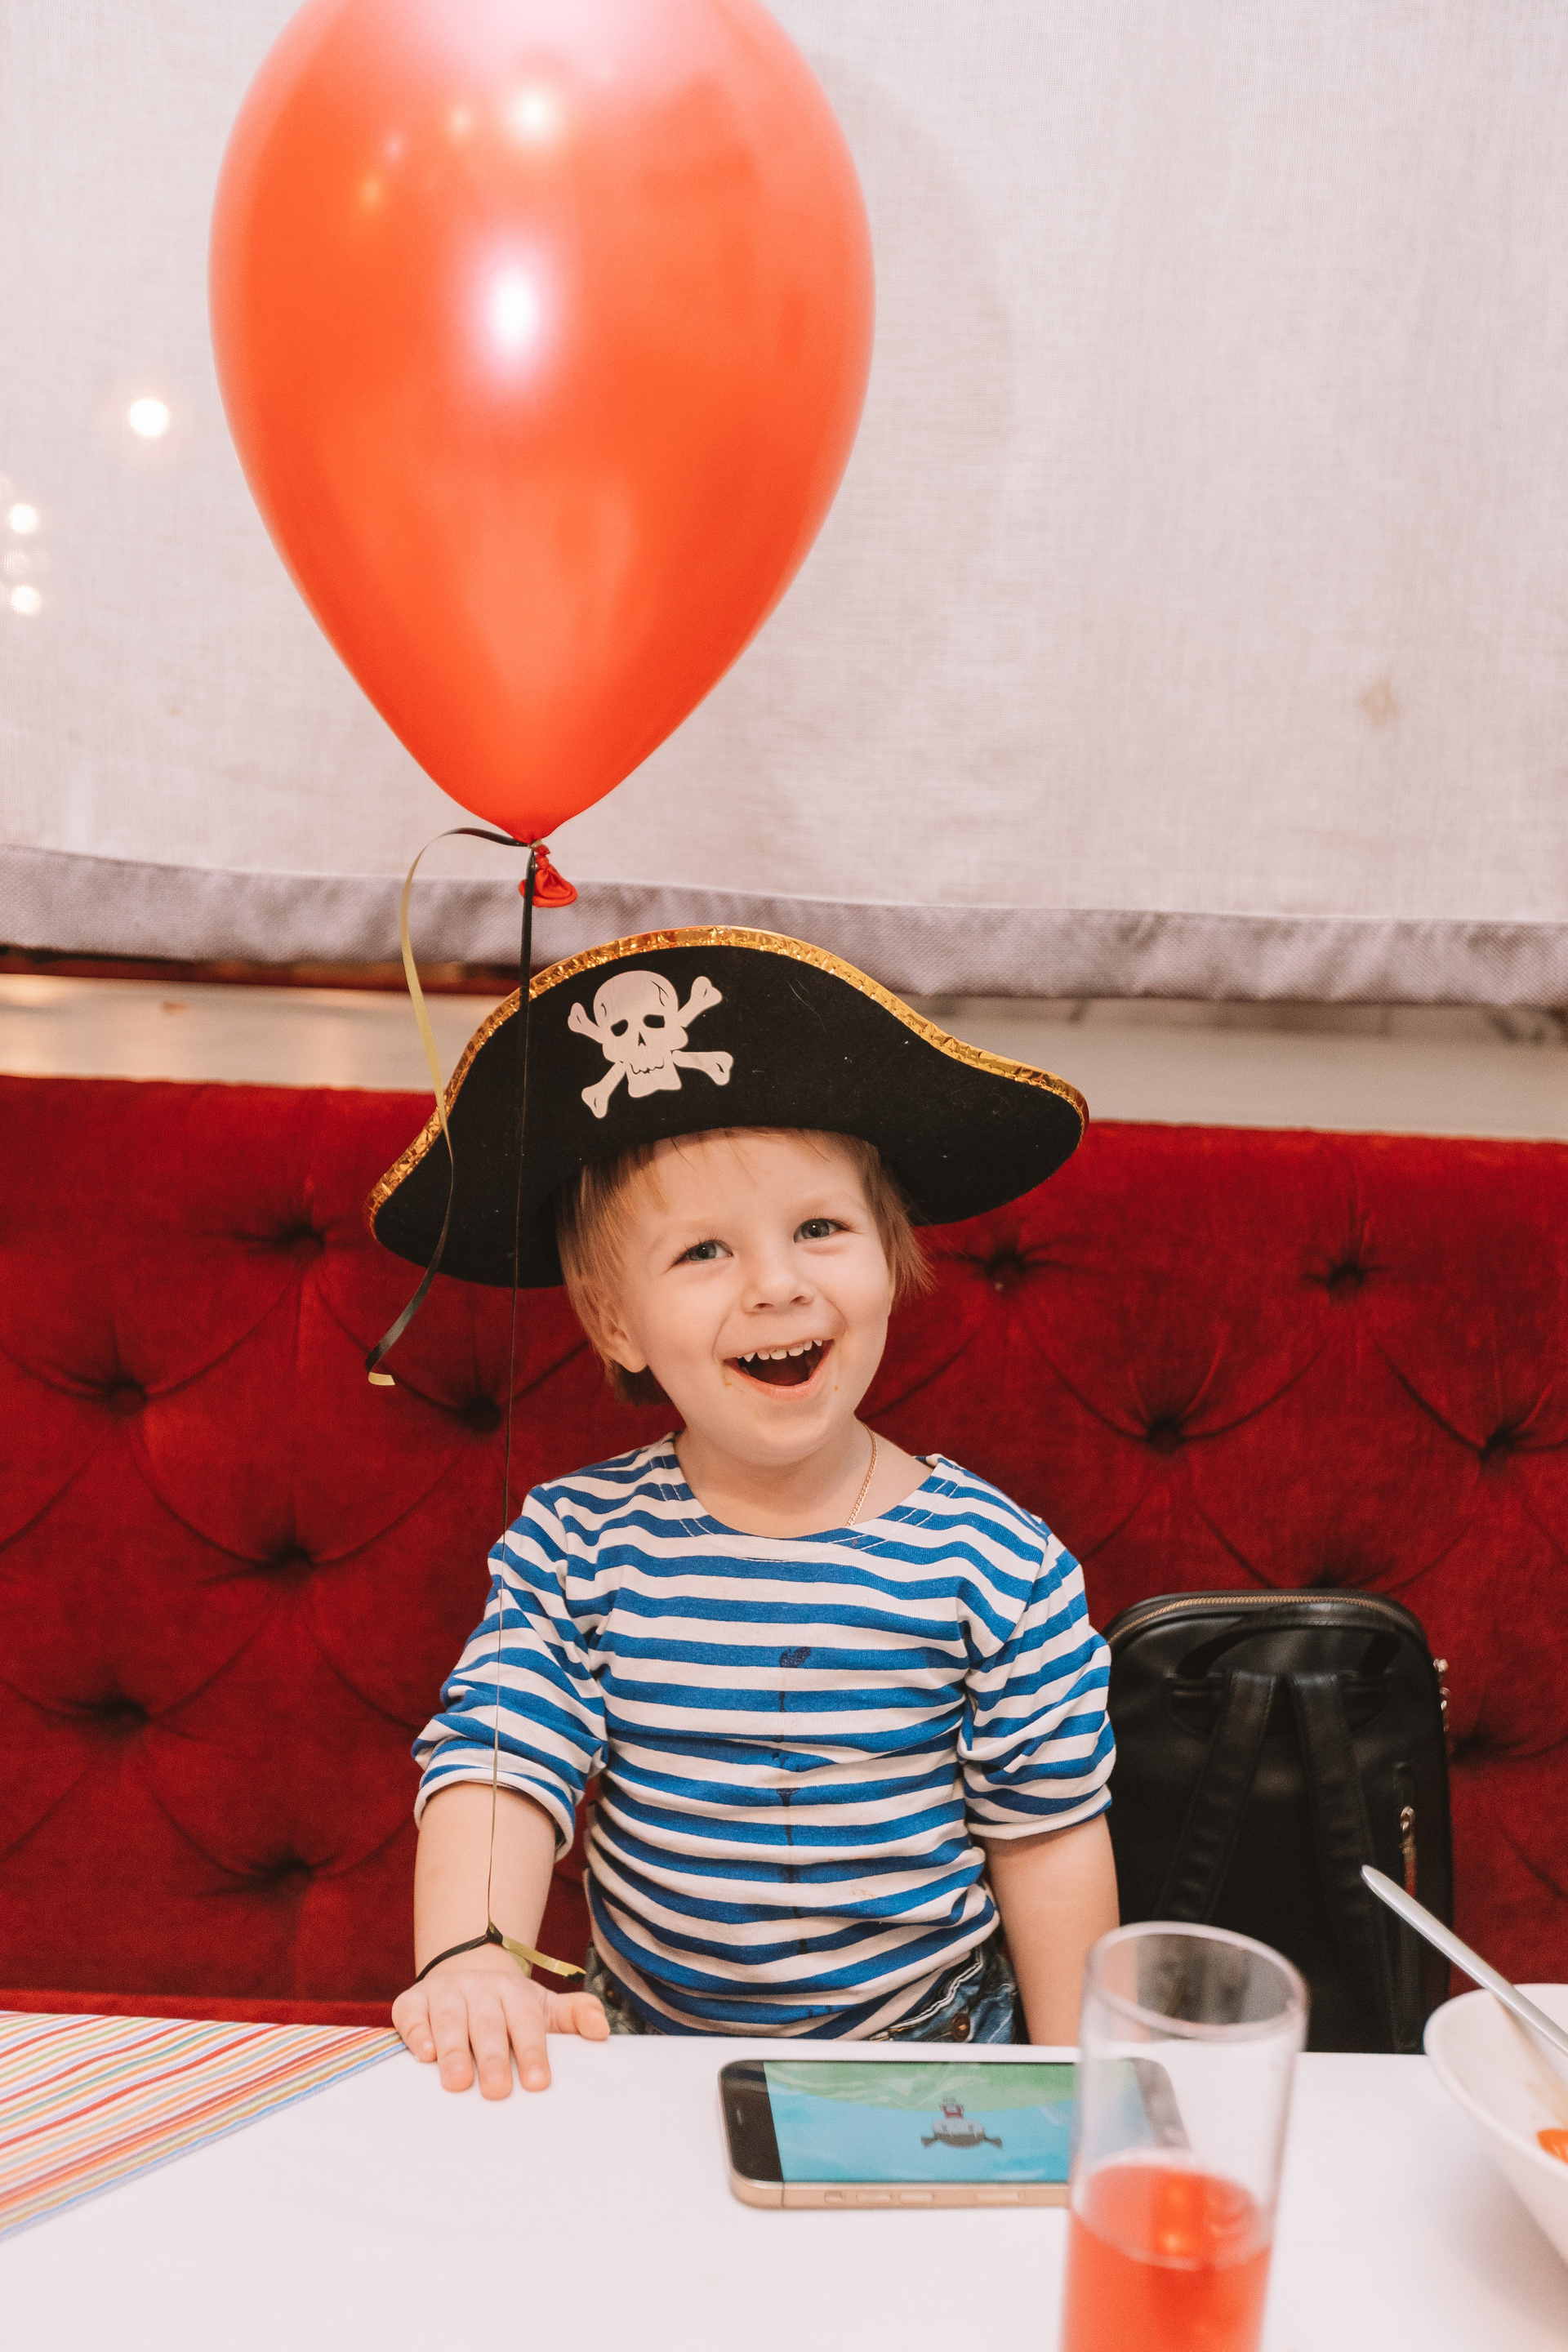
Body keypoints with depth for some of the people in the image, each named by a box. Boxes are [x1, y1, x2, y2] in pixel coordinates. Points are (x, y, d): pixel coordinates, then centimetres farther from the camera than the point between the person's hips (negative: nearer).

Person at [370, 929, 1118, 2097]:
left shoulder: (998, 1563, -9)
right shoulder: (574, 1543, -6)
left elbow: (1047, 1837, -3)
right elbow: (496, 1761, -13)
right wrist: (472, 1957, -32)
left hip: (929, 2058, 1)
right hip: (644, 2047, -1)